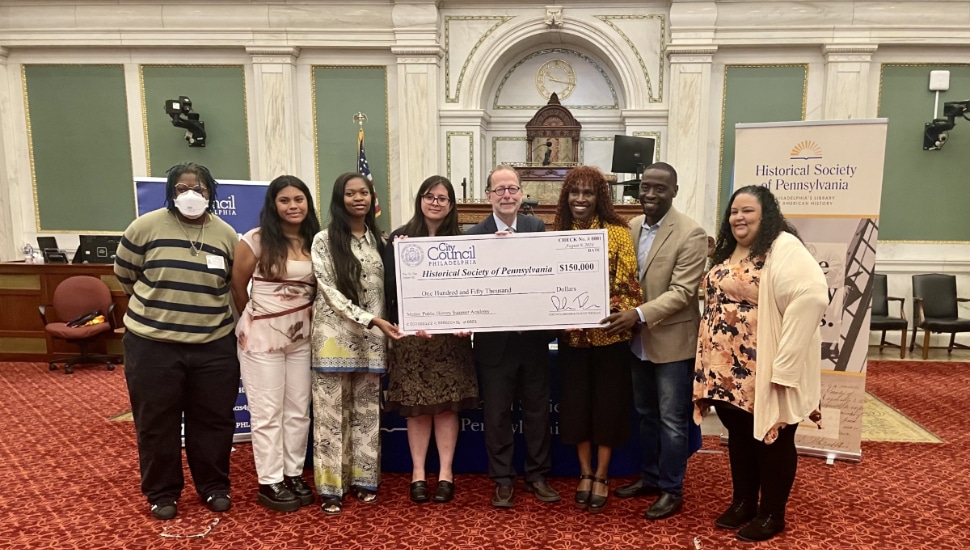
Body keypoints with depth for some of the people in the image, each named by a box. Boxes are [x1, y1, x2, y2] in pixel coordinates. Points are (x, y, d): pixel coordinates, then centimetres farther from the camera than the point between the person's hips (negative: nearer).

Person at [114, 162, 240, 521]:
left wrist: (208, 308, 11)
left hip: (213, 346, 2)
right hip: (152, 344, -1)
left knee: (213, 419, 11)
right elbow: (124, 273, 7)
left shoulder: (226, 235, 1)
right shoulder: (147, 226, -6)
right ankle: (162, 492, 28)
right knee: (157, 422, 10)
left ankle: (214, 486, 29)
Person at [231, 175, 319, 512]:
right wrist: (253, 320, 8)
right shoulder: (257, 240, -10)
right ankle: (270, 483, 15)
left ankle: (293, 474, 24)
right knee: (268, 411, 4)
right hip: (262, 333, -4)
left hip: (302, 334, 5)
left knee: (299, 409, 11)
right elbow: (237, 286, -2)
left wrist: (311, 314, 0)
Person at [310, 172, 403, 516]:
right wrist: (371, 320, -17)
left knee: (366, 412, 10)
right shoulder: (324, 240, -4)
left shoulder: (378, 240, 10)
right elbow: (330, 292, -10)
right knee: (332, 412, 1)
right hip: (335, 336, -4)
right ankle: (331, 487, 11)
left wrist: (382, 327, 3)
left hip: (371, 339, 4)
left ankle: (363, 479, 22)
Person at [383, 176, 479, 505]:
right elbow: (389, 287, -4)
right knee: (416, 407, 4)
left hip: (449, 335, 1)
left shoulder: (460, 240, 6)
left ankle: (446, 473, 15)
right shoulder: (400, 238, 2)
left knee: (447, 405, 5)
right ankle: (418, 473, 16)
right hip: (411, 334, -1)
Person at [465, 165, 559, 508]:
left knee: (537, 409, 14)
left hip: (534, 337, 2)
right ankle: (503, 479, 27)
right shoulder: (475, 235, -6)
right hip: (495, 340, -1)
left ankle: (537, 475, 31)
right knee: (497, 412, 11)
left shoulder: (538, 228, -1)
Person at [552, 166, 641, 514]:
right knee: (576, 404, 9)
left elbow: (629, 283, -7)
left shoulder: (618, 232, -6)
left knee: (607, 404, 7)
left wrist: (620, 313, -22)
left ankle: (602, 477, 23)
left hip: (609, 335, -3)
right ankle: (585, 474, 27)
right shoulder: (557, 234, 4)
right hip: (572, 335, 3)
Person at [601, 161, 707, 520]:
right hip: (639, 340, 6)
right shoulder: (632, 227, 5)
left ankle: (671, 490, 23)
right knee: (646, 415, 19)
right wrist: (625, 316, -4)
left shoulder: (690, 234, -15)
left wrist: (639, 314, -30)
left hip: (672, 341, -6)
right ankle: (650, 477, 36)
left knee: (672, 421, 7)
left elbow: (682, 291, -21)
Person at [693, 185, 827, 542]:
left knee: (772, 439, 8)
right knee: (738, 436, 18)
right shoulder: (729, 252, 13)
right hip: (728, 368, 8)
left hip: (765, 370, -8)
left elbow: (812, 297, -28)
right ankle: (743, 502, 34)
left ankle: (772, 514, 24)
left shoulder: (783, 248, -15)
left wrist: (785, 362, -29)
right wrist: (711, 359, 10)